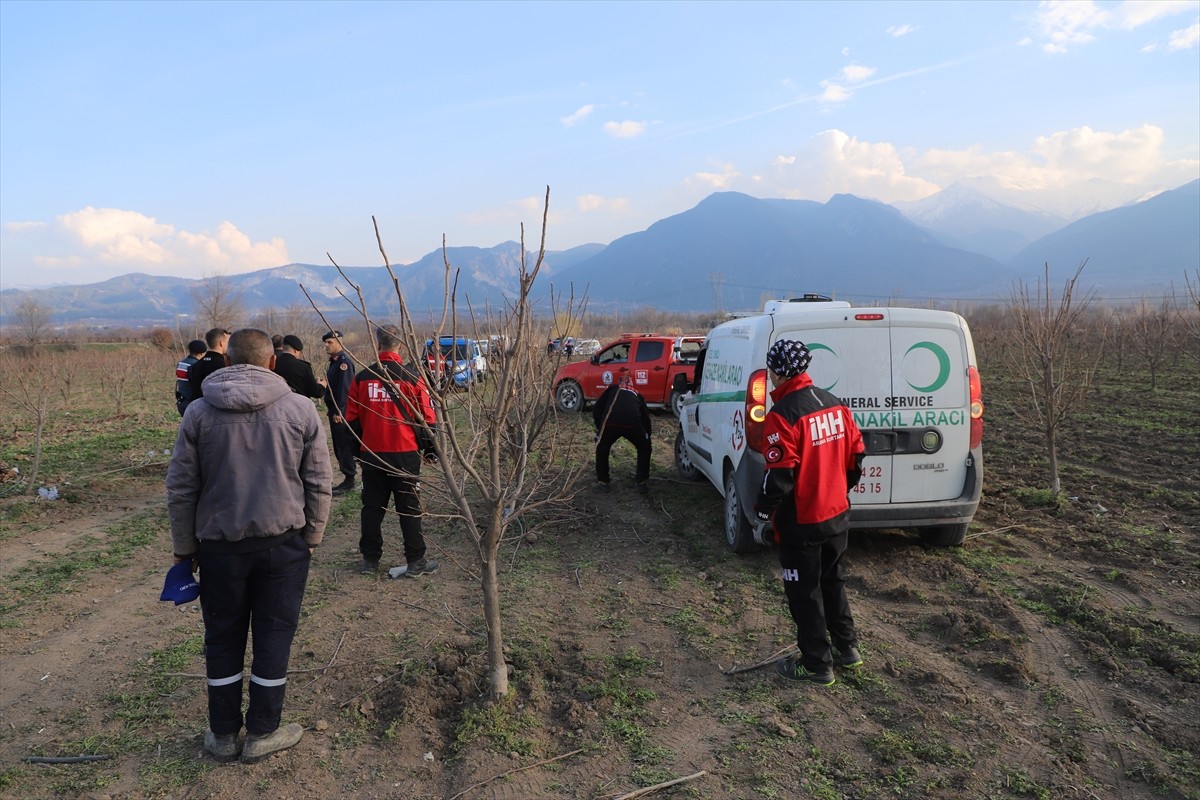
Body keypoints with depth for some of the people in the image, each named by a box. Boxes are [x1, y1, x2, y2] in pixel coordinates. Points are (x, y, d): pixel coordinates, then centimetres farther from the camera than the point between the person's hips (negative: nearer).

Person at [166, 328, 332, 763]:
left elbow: (180, 488, 2)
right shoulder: (300, 408, -4)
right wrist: (312, 536, 10)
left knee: (223, 638, 15)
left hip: (220, 545, 1)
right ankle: (263, 732, 22)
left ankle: (223, 734, 28)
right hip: (283, 543, -1)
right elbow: (319, 483, -2)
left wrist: (184, 545, 12)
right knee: (274, 634, 10)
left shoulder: (199, 412, -2)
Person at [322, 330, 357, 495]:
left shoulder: (344, 361, -15)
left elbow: (344, 388, -22)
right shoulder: (334, 360, 16)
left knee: (345, 444, -6)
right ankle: (348, 476, 20)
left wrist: (338, 411, -23)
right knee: (338, 445, 14)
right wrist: (330, 407, 16)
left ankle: (349, 480, -1)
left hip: (341, 412, -10)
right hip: (334, 410, 10)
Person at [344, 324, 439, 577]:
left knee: (372, 508, 13)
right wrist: (430, 449, 7)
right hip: (405, 453, -2)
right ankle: (416, 561, 10)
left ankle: (370, 560, 21)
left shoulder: (362, 378, 0)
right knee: (409, 508, 5)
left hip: (372, 454, 3)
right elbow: (427, 417, -6)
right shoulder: (412, 377, -8)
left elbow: (351, 419, 5)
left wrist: (359, 446, 20)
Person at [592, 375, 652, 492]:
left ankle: (603, 481, 30)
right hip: (633, 424, 1)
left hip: (610, 422, 0)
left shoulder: (612, 388, 31)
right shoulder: (637, 395, 35)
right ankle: (642, 481, 27)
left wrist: (599, 427, 31)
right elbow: (646, 418, 34)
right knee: (644, 448, 29)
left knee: (602, 449, 29)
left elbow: (596, 408, 20)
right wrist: (647, 436, 45)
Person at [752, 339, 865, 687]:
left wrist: (763, 510, -7)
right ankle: (847, 648, 36)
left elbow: (779, 474, -23)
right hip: (837, 514, 8)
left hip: (801, 523, -8)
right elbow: (856, 456, 9)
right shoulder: (834, 404, 3)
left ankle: (817, 664, 19)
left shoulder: (783, 414, -22)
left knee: (804, 592, 7)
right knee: (832, 581, 24)